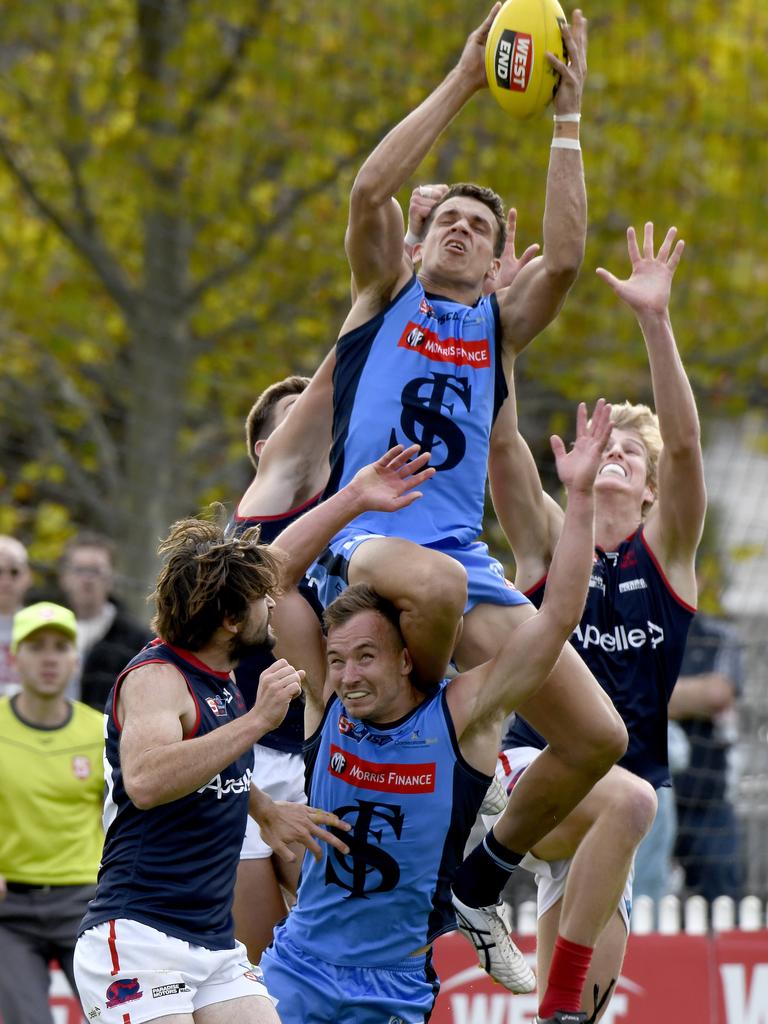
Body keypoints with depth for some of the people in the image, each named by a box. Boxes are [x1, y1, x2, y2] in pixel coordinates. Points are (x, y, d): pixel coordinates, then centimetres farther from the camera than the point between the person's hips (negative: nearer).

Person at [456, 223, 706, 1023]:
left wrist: (654, 320, -18)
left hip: (617, 793, 3)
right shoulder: (547, 542, 6)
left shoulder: (666, 551, 8)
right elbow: (501, 439, -7)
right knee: (629, 799, -37)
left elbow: (685, 441, -6)